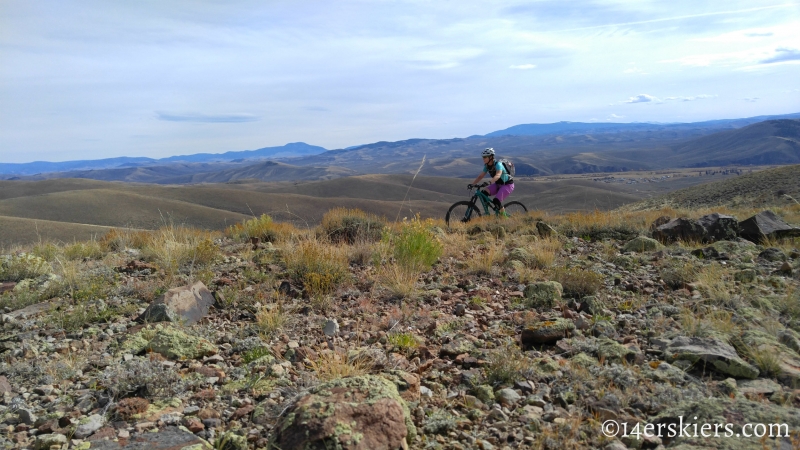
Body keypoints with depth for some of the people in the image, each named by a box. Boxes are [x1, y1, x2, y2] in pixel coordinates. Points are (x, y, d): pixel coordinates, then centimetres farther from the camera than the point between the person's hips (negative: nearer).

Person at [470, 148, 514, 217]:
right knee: (484, 193, -18)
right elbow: (480, 176, -2)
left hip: (508, 185, -7)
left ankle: (504, 215, -1)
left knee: (496, 201, -24)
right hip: (498, 185, 7)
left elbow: (498, 175, -44)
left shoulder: (498, 164, -27)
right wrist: (472, 184, -15)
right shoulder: (487, 166, -4)